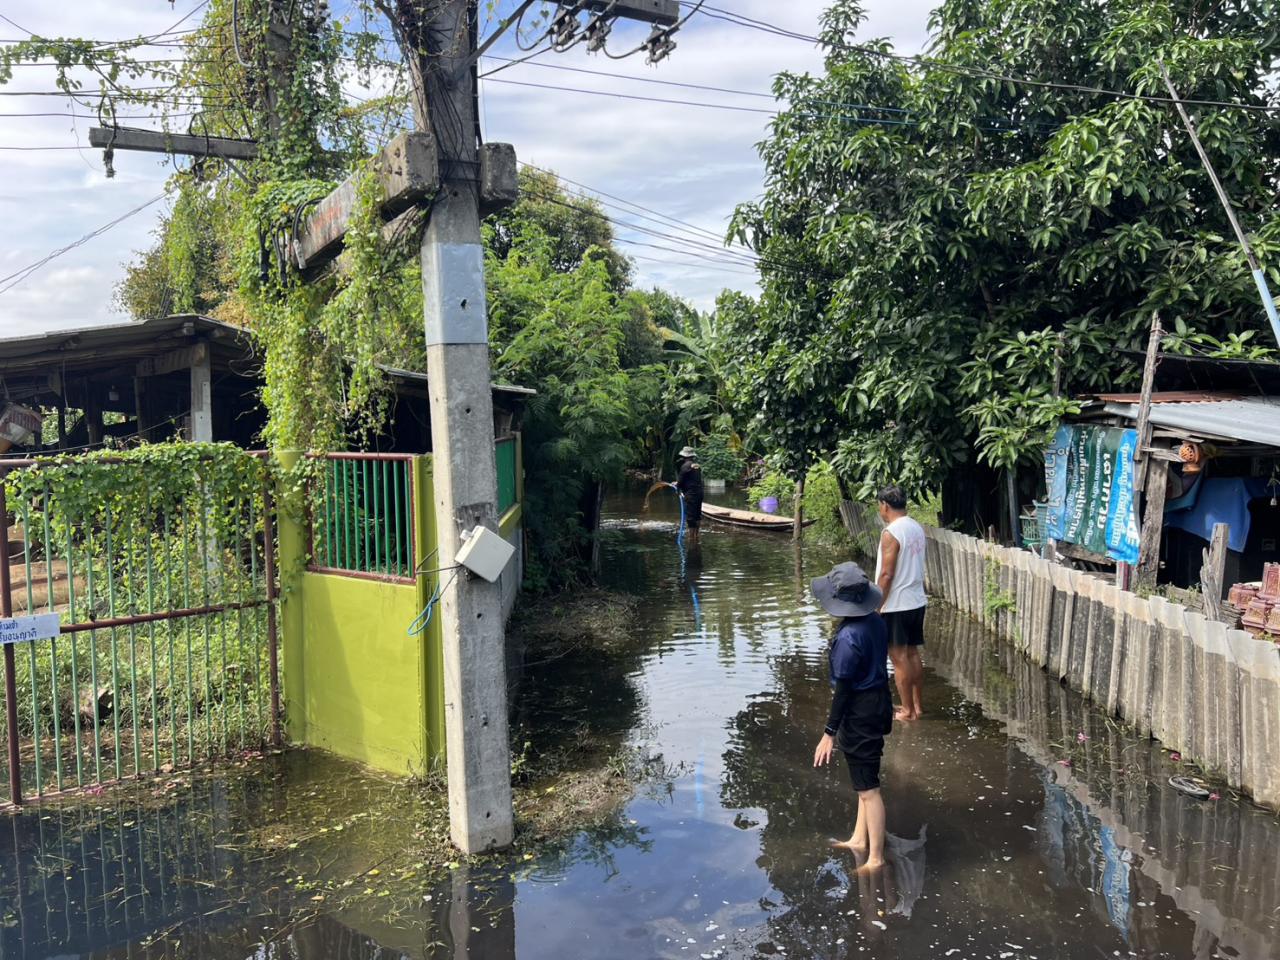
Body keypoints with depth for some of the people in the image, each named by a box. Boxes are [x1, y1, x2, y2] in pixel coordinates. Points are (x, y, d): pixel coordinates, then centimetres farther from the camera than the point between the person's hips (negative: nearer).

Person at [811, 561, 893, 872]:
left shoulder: (848, 637, -26)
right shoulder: (876, 622, 0)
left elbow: (843, 689, -23)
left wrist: (829, 733, -16)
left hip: (860, 712, -9)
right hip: (879, 701, 9)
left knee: (868, 787, 3)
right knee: (864, 779, 21)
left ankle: (876, 858, 15)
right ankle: (859, 840, 36)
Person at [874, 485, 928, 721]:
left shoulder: (891, 533, -18)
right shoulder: (917, 528, 7)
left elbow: (886, 575, -20)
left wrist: (876, 606, -12)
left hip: (896, 605, -8)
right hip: (917, 601, 8)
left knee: (899, 657, 1)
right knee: (913, 653, 16)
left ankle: (907, 710, 8)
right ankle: (916, 705, 24)